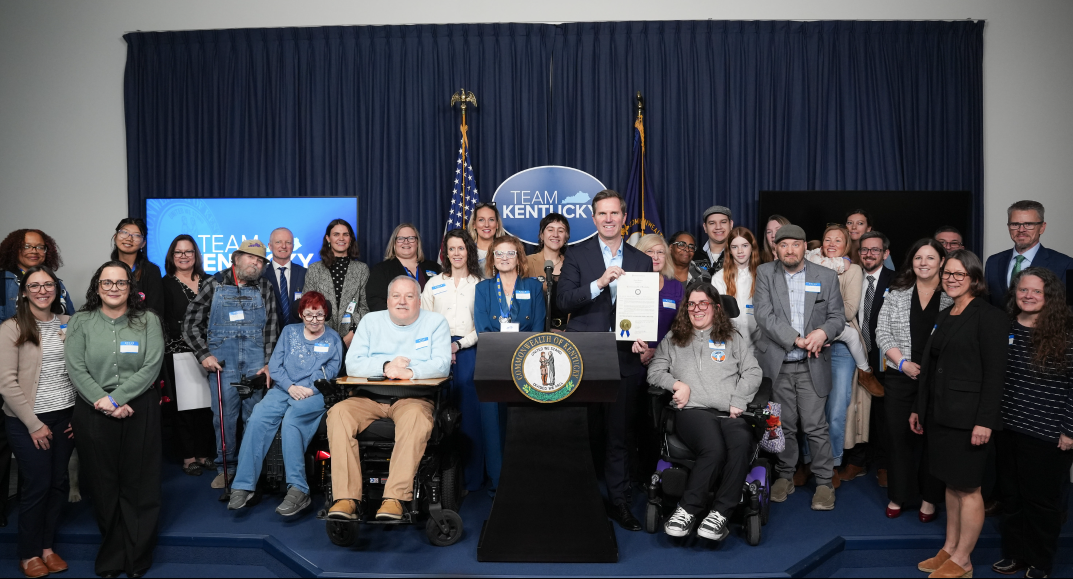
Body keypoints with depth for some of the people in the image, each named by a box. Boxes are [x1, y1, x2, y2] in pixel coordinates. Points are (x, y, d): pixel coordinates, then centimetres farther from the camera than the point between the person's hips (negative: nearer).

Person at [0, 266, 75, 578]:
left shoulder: (68, 324, 5)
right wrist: (34, 424, -11)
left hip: (65, 417, 4)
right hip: (28, 421, -4)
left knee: (58, 483, 9)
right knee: (37, 485, 1)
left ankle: (47, 546, 25)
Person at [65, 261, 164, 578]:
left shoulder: (147, 320, 2)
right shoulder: (80, 322, 4)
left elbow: (151, 367, -7)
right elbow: (76, 370, -3)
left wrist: (116, 398, -14)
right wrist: (106, 404, -14)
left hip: (140, 411, -1)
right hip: (93, 413, 1)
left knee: (139, 485, 3)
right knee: (104, 486, 7)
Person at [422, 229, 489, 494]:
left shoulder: (480, 284, 7)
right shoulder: (434, 283, 14)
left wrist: (459, 345, -11)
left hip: (470, 351, -2)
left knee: (471, 412, -6)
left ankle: (470, 477, 2)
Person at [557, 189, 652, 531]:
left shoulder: (641, 261, 11)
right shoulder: (577, 255, 4)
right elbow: (563, 301, -7)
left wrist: (644, 338, -6)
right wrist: (599, 283, -20)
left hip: (625, 358, 2)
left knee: (620, 432, 7)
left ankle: (618, 500, 19)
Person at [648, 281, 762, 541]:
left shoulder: (733, 339, 24)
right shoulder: (673, 340, 24)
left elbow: (753, 372, 13)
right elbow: (654, 371, 16)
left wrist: (737, 402, -2)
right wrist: (677, 384, -3)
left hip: (730, 414, 1)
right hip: (692, 410, -1)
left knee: (742, 444, -35)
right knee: (714, 449, -36)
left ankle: (719, 513, -28)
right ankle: (689, 509, -24)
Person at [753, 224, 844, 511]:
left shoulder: (826, 276, 7)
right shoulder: (765, 273, 3)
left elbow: (838, 316, 6)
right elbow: (764, 315, -8)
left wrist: (823, 332, -17)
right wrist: (797, 339, -15)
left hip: (812, 366, 0)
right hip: (777, 364, 0)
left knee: (815, 426, -1)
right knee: (784, 425, 9)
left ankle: (824, 482, 14)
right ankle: (785, 476, 25)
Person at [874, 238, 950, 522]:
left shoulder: (952, 297, -1)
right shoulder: (896, 294, 5)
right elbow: (882, 332, 1)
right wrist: (903, 363, -10)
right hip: (900, 378, 2)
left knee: (932, 437, 7)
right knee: (899, 436, 7)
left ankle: (929, 498, 21)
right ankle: (898, 495, 20)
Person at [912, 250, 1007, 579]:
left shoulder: (989, 317, -10)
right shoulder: (944, 317, 14)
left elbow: (995, 372, -14)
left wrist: (985, 421, -19)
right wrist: (920, 409, 17)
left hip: (968, 416, -7)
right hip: (941, 415, 8)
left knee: (967, 488, 2)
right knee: (951, 484, 15)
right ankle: (950, 550, 24)